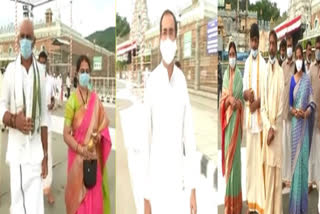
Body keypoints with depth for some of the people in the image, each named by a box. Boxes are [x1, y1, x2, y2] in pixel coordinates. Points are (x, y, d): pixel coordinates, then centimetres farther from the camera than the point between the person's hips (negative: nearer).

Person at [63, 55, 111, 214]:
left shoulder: (95, 99, 4)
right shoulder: (72, 100, -9)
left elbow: (104, 122, 11)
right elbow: (66, 135, -10)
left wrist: (98, 135, -9)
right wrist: (82, 150, -21)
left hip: (94, 158, 4)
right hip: (78, 159, -4)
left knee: (95, 198, 10)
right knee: (78, 200, 4)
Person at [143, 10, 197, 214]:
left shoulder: (182, 80, 2)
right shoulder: (151, 81, -7)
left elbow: (189, 136, 4)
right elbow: (146, 138, -5)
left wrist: (193, 188, 3)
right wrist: (146, 195, -4)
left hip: (179, 182, 3)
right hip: (157, 183, -2)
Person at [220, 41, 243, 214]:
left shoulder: (239, 75, 2)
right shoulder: (225, 74, 8)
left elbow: (243, 99, 3)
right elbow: (222, 98, 5)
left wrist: (238, 103, -16)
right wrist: (229, 99, -14)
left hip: (237, 118, -2)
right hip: (227, 118, 2)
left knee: (235, 154, 1)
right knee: (227, 154, 4)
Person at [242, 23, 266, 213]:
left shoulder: (263, 63, -6)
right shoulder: (247, 62, 13)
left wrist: (257, 102, -22)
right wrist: (246, 93, -8)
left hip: (260, 114, -6)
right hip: (249, 114, 6)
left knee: (259, 156, -3)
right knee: (250, 155, 10)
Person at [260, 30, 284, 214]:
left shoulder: (281, 72, -2)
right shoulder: (265, 72, 10)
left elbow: (281, 105, -6)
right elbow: (263, 106, 6)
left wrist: (274, 128, -11)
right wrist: (268, 128, -6)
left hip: (278, 130, -4)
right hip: (267, 129, 4)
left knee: (277, 173, 2)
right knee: (268, 172, 8)